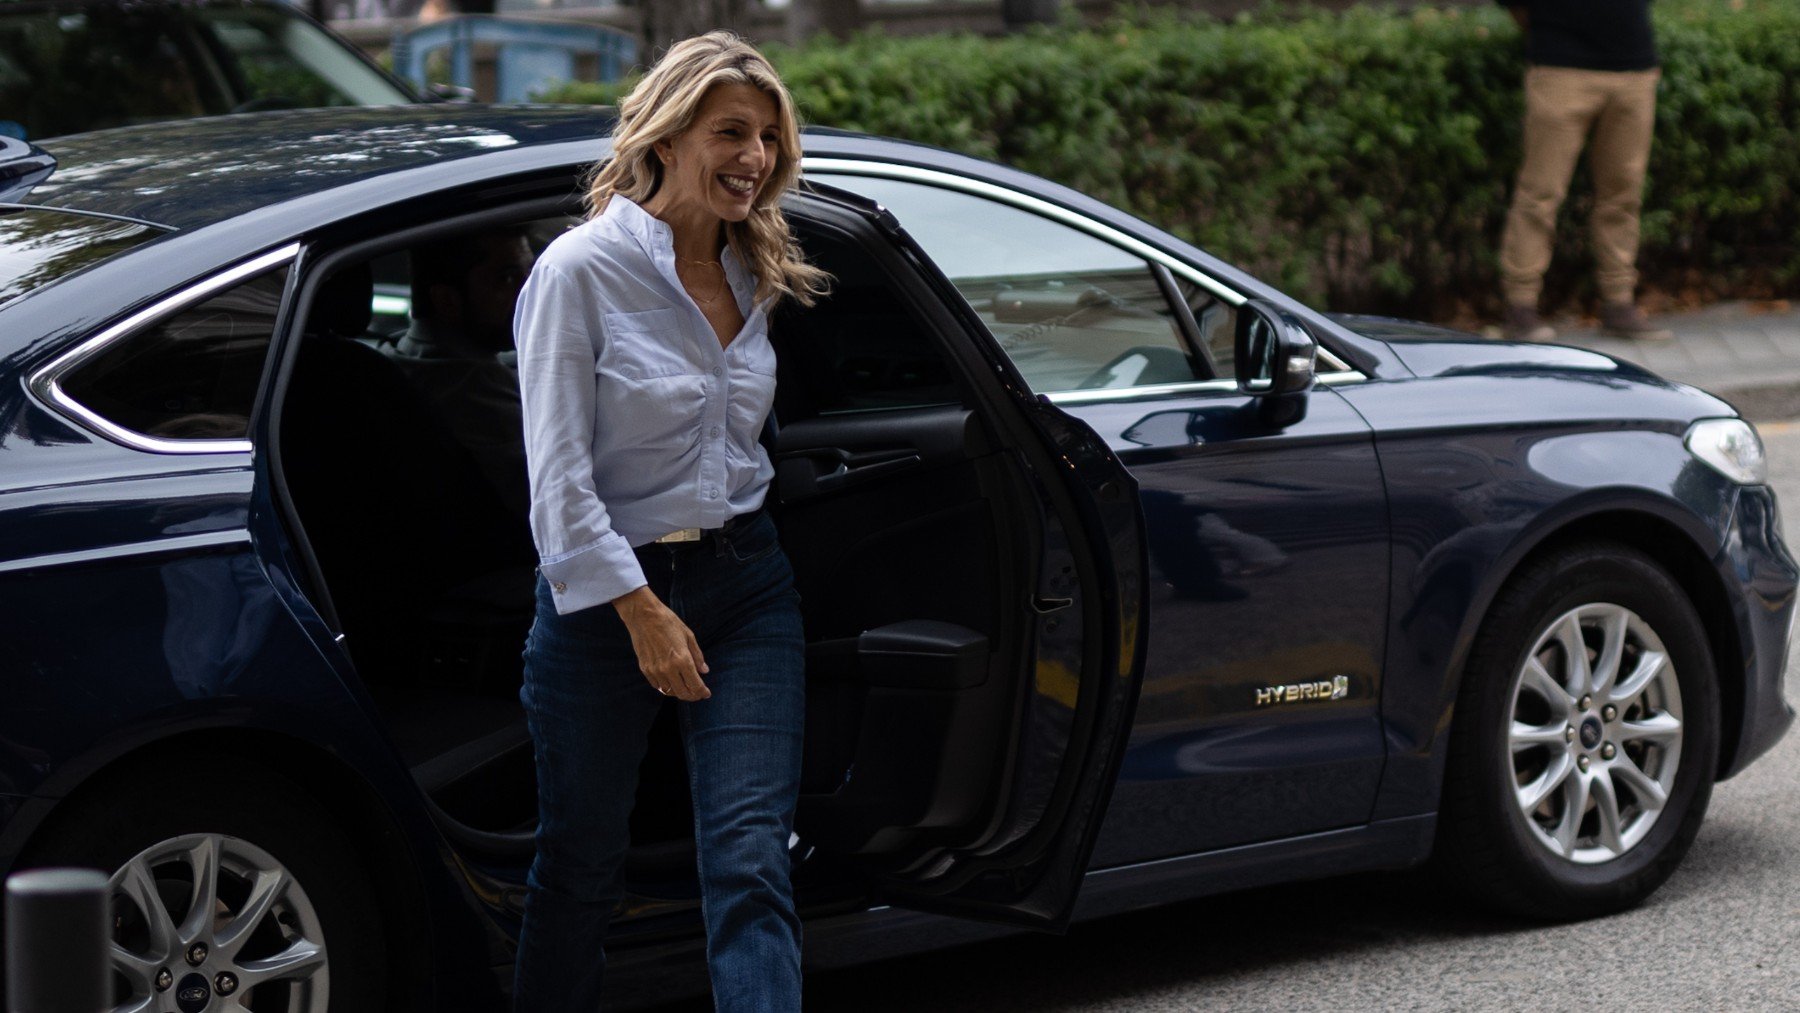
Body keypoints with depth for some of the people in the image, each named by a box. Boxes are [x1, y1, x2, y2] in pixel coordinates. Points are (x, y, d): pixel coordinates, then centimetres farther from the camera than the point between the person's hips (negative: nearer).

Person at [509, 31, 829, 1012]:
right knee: (581, 862, 9)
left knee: (750, 859, -7)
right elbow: (558, 475, -15)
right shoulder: (581, 269, -12)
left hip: (746, 583, 4)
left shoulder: (753, 276, 7)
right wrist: (641, 610, -17)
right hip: (604, 592, -4)